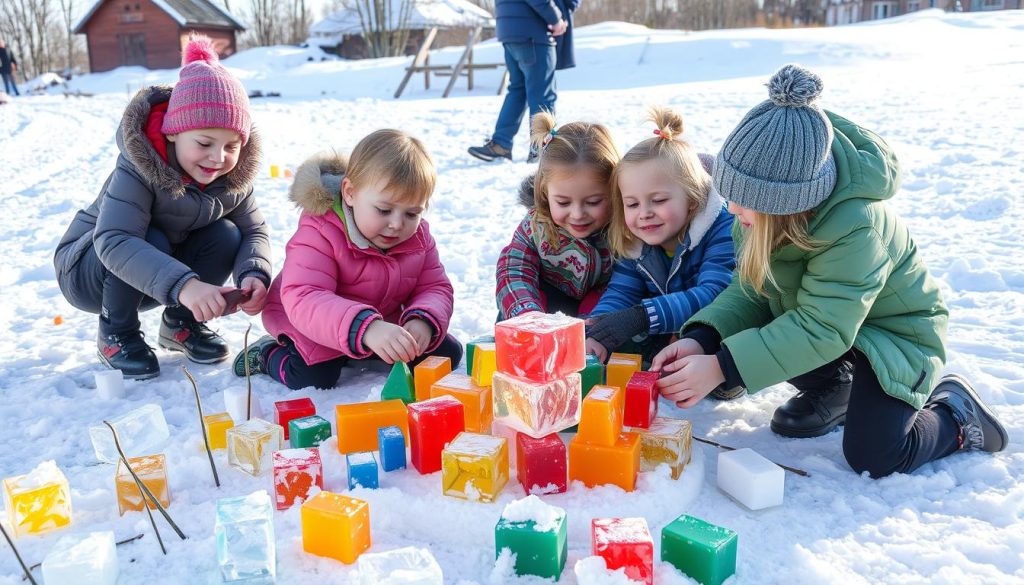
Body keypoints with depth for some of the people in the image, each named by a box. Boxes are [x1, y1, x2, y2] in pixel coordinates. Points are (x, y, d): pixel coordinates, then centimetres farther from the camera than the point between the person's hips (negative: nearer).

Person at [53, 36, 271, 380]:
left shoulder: (233, 177, -15)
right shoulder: (140, 169, -33)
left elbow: (254, 230, -13)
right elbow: (113, 241, -45)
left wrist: (254, 274, -37)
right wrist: (183, 284, -60)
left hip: (159, 275, 5)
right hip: (88, 268, -5)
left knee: (225, 236, -19)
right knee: (151, 242, -35)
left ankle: (180, 324, 3)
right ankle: (116, 335, -9)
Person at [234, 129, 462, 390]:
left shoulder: (418, 236, -11)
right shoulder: (320, 232, -30)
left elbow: (436, 288, -9)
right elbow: (303, 300, -42)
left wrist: (423, 322, -36)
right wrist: (366, 329, -59)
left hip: (381, 324, 6)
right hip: (312, 325, -6)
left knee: (447, 353, 2)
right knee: (313, 378, -31)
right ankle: (269, 354, 4)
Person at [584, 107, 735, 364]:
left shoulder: (723, 229, -22)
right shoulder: (633, 243, -4)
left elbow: (714, 296, -34)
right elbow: (619, 294, -13)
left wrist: (642, 316, -45)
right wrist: (592, 339, -35)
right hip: (662, 341, 5)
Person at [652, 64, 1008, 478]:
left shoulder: (856, 227, -39)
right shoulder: (766, 202, -19)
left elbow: (823, 330, -37)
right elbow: (749, 290, -14)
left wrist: (721, 367, -42)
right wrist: (702, 340, -32)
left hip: (891, 330, -6)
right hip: (816, 309, 6)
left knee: (872, 456, -20)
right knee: (727, 334, -17)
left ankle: (956, 412, 13)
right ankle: (832, 387, 9)